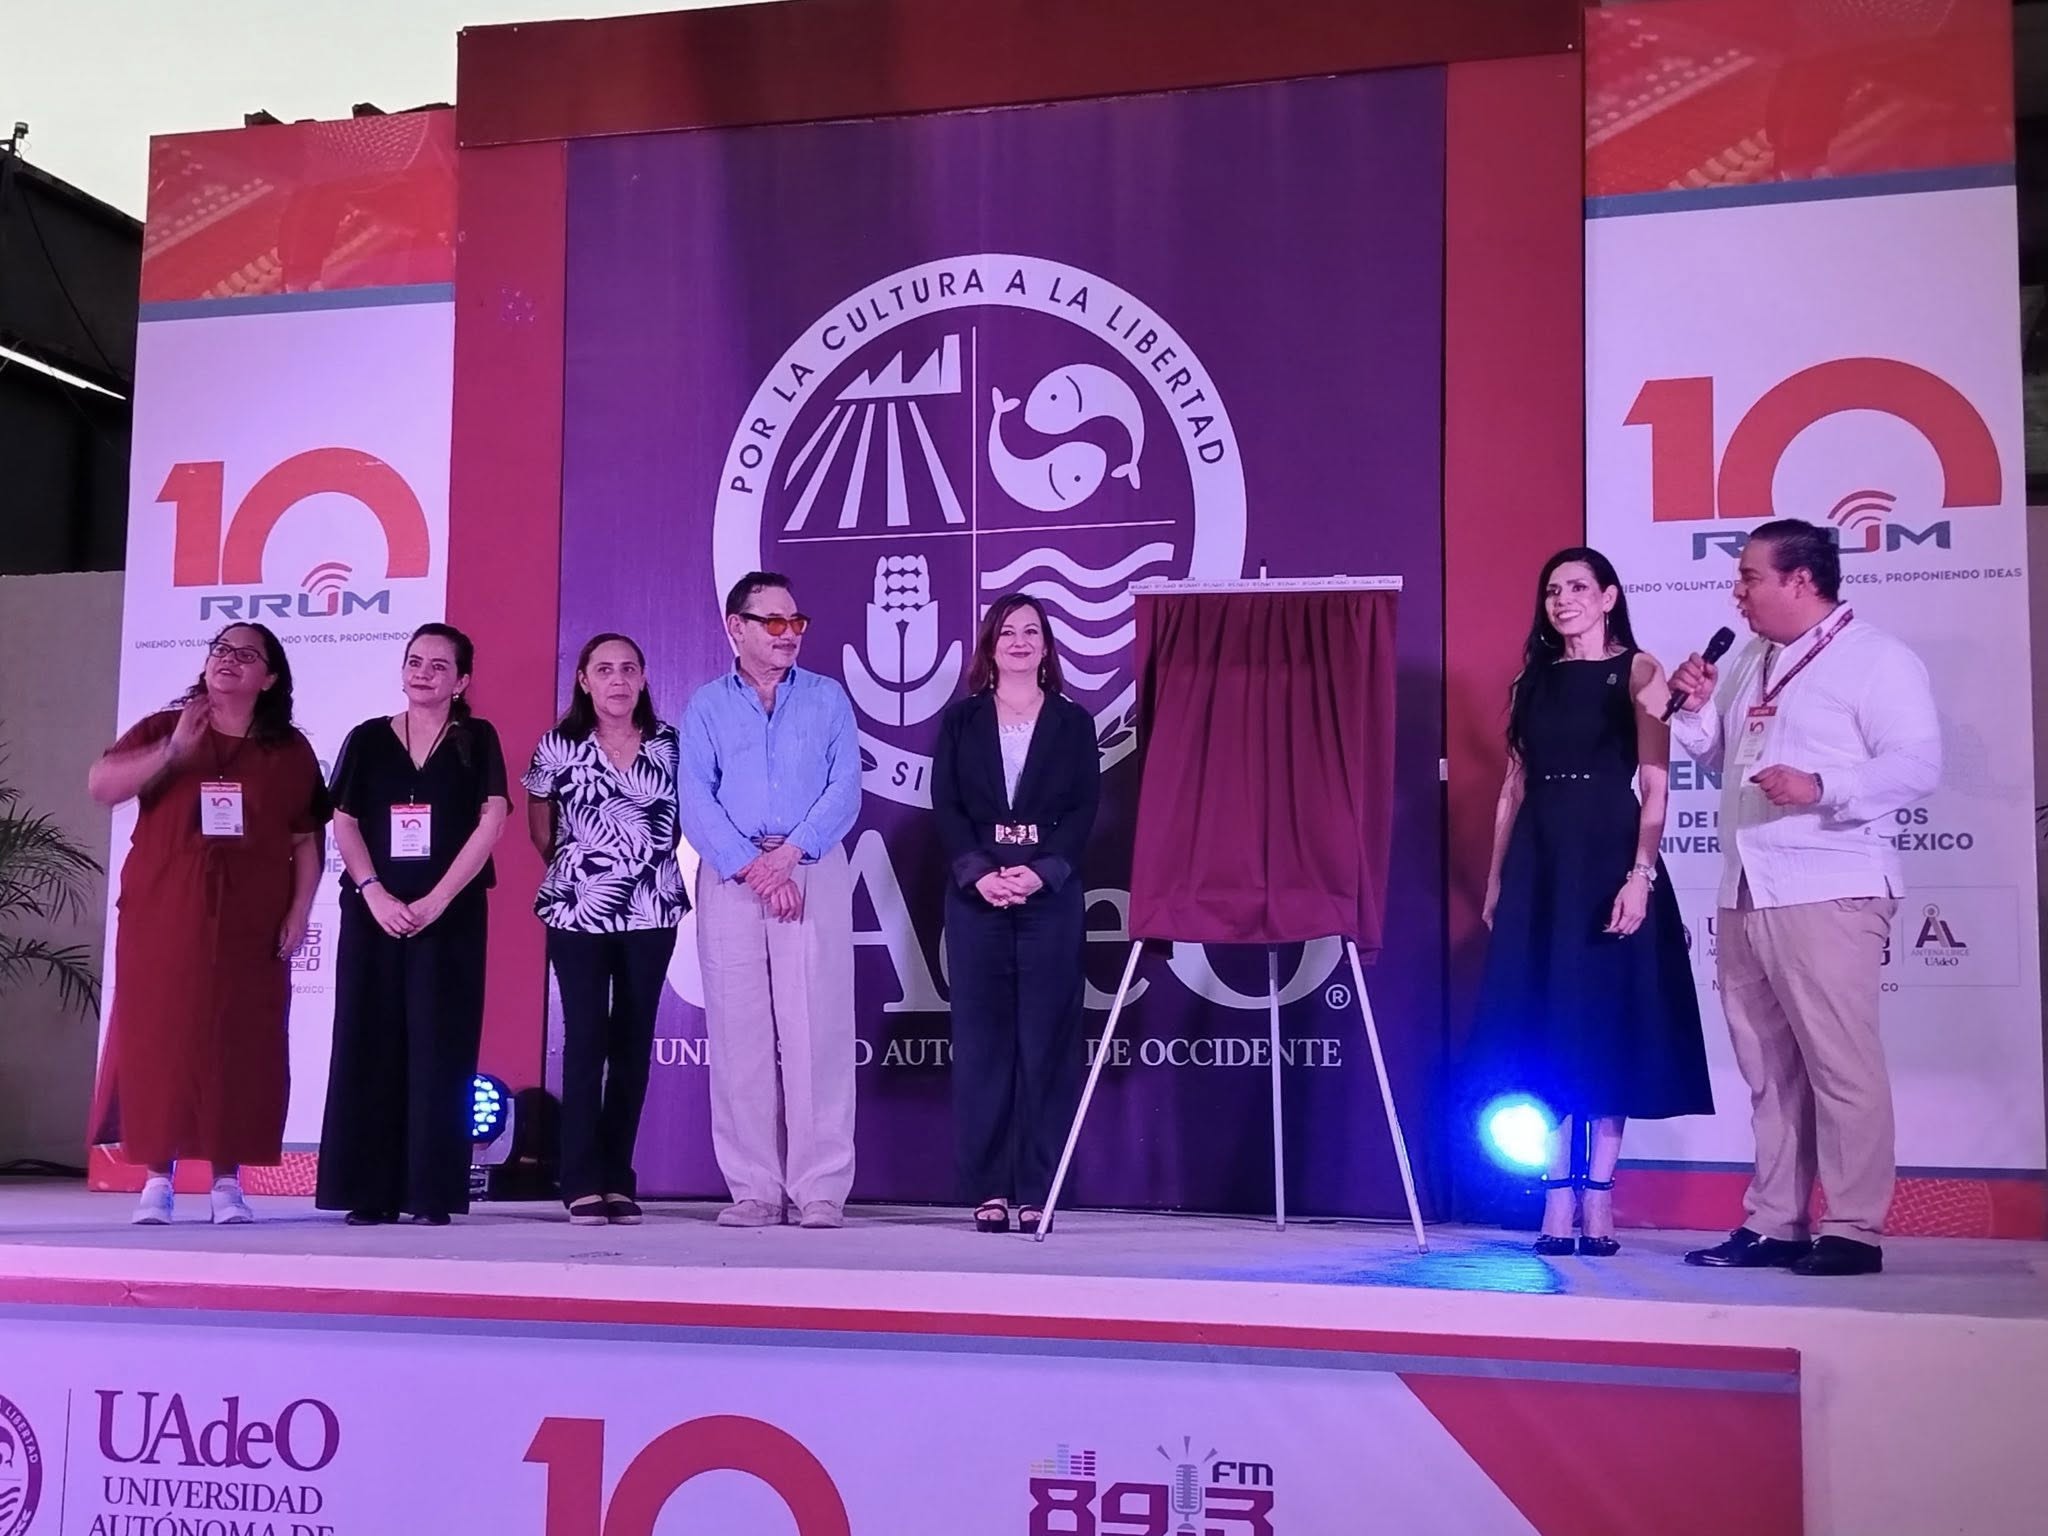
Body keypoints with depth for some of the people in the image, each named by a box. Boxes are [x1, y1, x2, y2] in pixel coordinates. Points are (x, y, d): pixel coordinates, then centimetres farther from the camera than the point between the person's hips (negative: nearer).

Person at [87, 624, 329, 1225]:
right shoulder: (162, 730, 8)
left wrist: (299, 911, -3)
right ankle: (157, 1177, 5)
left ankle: (228, 1179, 7)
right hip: (162, 919, 0)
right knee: (158, 1041, -1)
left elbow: (307, 841, 7)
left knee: (239, 1046, 0)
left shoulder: (290, 750, 8)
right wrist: (173, 751, -14)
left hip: (251, 925, 0)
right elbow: (100, 785, -5)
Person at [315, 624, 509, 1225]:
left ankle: (433, 1192, 0)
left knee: (438, 1046, -3)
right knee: (369, 1043, 1)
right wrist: (375, 894, -10)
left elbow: (491, 822, -5)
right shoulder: (367, 739, 10)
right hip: (374, 910, 2)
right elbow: (344, 823, 5)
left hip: (451, 915, -2)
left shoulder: (477, 741, 5)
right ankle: (368, 1192, 5)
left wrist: (436, 900, -12)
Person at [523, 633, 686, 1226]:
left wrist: (652, 858, 6)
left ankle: (618, 1181, 11)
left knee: (633, 1043, 5)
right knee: (585, 1038, -4)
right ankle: (583, 1183, 0)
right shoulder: (558, 747, 1)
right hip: (579, 911, -2)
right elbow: (539, 826, 13)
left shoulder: (669, 745, 4)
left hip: (652, 911, 2)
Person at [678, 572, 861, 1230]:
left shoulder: (827, 699, 11)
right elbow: (696, 801, 0)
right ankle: (754, 1189, 5)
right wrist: (751, 868, -12)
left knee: (817, 1029, -6)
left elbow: (845, 789, 0)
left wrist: (789, 854, -13)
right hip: (729, 876, 1)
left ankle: (821, 1189, -4)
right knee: (739, 1033, 0)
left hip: (814, 872, -1)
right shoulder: (706, 706, 11)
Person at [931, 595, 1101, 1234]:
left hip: (1051, 894, -1)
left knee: (1045, 1042, -1)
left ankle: (1037, 1192, 2)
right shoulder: (961, 720, 11)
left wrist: (1041, 872, -12)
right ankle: (989, 1190, 5)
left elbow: (1084, 809, 2)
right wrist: (979, 873, -11)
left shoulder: (1073, 722, 10)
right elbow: (945, 805, 3)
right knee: (982, 1041, 1)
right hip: (975, 894, 1)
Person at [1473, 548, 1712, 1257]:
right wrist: (1496, 879, 9)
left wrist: (1641, 874, -18)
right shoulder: (1534, 679, 13)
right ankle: (1557, 1203, 8)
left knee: (1605, 1020, -1)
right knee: (1542, 1024, 3)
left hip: (1608, 858, -4)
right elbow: (1514, 786, 13)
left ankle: (1598, 1203, 5)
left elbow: (1655, 786, -7)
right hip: (1539, 862, 5)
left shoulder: (1637, 672, 0)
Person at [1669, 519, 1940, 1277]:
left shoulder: (1876, 659, -5)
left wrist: (1820, 789, -26)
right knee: (1768, 1071, 10)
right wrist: (1697, 707, 7)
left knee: (1841, 1065, -5)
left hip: (1828, 895, -8)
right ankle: (1773, 1225, 15)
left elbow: (1917, 764, -15)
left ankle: (1854, 1231, 0)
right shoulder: (1749, 662, 20)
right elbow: (1722, 757, 25)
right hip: (1745, 895, 8)